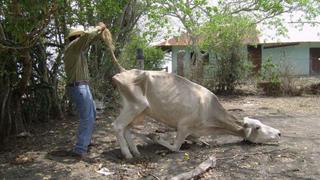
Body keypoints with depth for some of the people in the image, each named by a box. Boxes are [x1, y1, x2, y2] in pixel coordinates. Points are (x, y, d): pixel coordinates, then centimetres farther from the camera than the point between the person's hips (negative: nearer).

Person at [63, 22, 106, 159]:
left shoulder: (78, 49, 16)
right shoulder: (72, 47, -10)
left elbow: (89, 40, 28)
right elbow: (86, 36, -25)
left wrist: (99, 32, 15)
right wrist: (98, 28, -9)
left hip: (83, 87, 11)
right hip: (78, 87, -11)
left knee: (91, 114, 21)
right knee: (87, 118, -12)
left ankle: (85, 141, 33)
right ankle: (80, 150, -11)